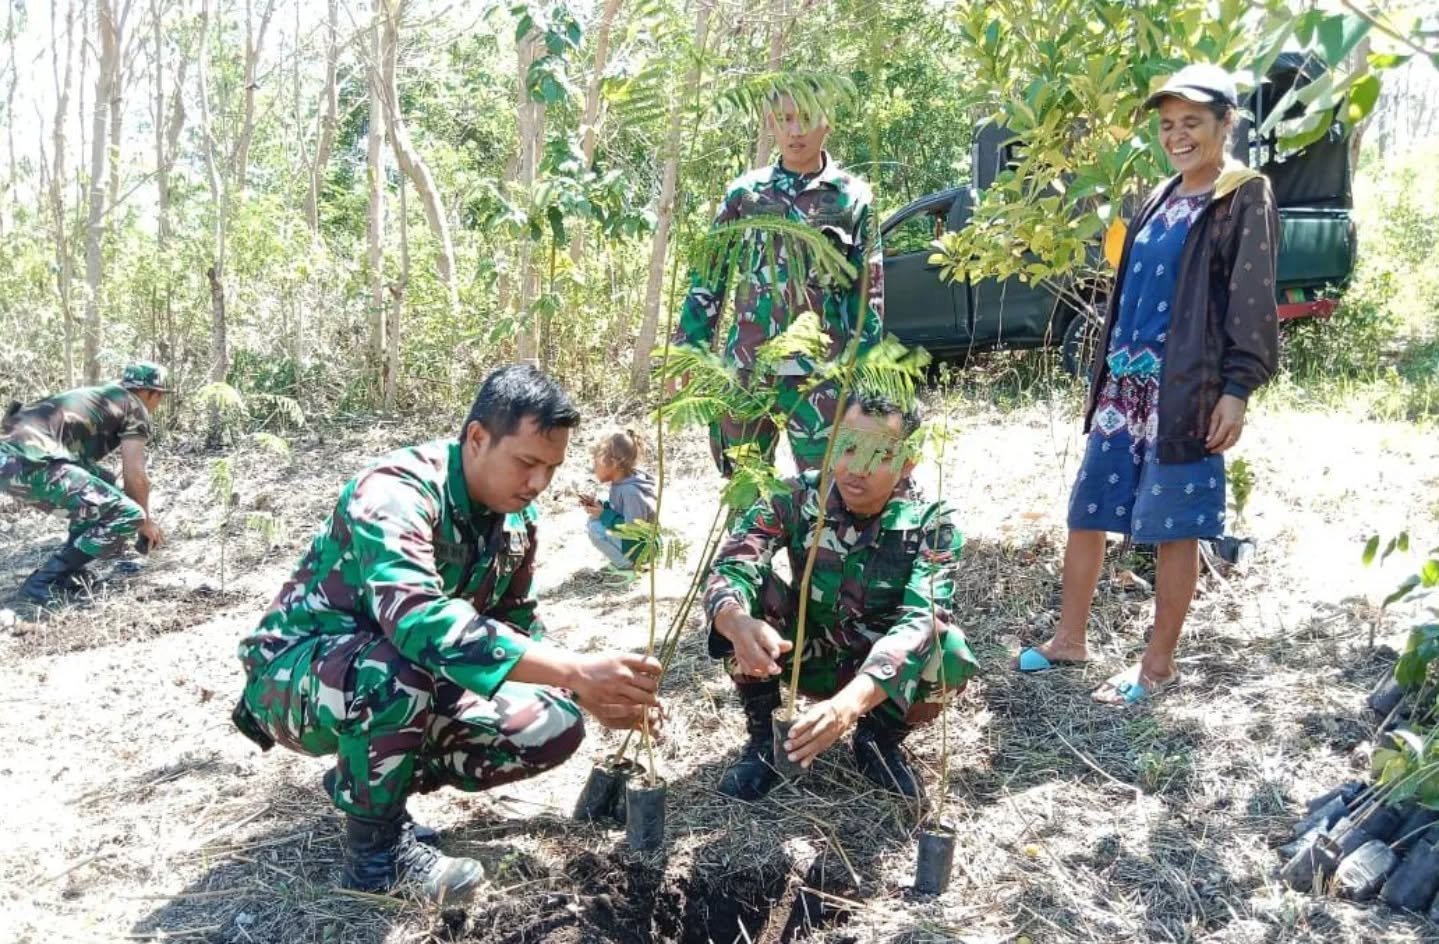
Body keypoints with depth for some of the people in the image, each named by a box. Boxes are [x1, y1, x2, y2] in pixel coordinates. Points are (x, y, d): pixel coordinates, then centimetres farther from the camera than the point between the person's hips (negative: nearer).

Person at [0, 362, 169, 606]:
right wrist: (145, 521, 23)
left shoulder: (98, 396, 34)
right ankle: (44, 583, -8)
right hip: (30, 462, -9)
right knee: (129, 515, -8)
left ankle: (68, 569, 19)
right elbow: (136, 477, 5)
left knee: (101, 484, 28)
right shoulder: (135, 408, 9)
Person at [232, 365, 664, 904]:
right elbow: (418, 620, -45)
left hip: (402, 683, 7)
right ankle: (375, 846, -14)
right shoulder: (395, 493, -29)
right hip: (296, 676, -7)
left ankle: (360, 782, 8)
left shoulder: (517, 519, -4)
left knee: (554, 728, -6)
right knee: (401, 664, -39)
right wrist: (576, 670, -50)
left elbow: (518, 624, 6)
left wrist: (590, 694, -13)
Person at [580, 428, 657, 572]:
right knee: (594, 520, 9)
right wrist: (598, 505, -3)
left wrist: (604, 515, -21)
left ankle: (629, 564, -6)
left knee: (596, 528, -19)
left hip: (641, 549, -10)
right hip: (627, 537, 10)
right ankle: (625, 559, 9)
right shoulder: (621, 482, -1)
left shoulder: (631, 491, -29)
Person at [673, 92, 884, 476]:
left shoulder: (852, 197, 3)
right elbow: (708, 278, 9)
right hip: (746, 366, 2)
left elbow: (869, 292, 3)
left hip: (819, 371, -2)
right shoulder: (744, 192, 7)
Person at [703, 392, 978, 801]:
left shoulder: (930, 525, -21)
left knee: (951, 654, -32)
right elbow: (727, 569, -31)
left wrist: (848, 703, -54)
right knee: (748, 588, -26)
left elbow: (919, 621, -36)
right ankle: (762, 737, -8)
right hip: (803, 657, 1)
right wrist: (737, 624, -56)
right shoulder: (796, 498, -19)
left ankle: (878, 739, -1)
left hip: (883, 671, -1)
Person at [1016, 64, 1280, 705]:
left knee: (1173, 529, 2)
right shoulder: (1161, 199, 16)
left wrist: (1236, 390, -16)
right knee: (1086, 513, 10)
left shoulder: (1246, 200, -5)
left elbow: (1252, 303, -10)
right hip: (1123, 386, 7)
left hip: (1183, 392, -7)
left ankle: (1159, 662, 16)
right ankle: (1069, 639, 24)